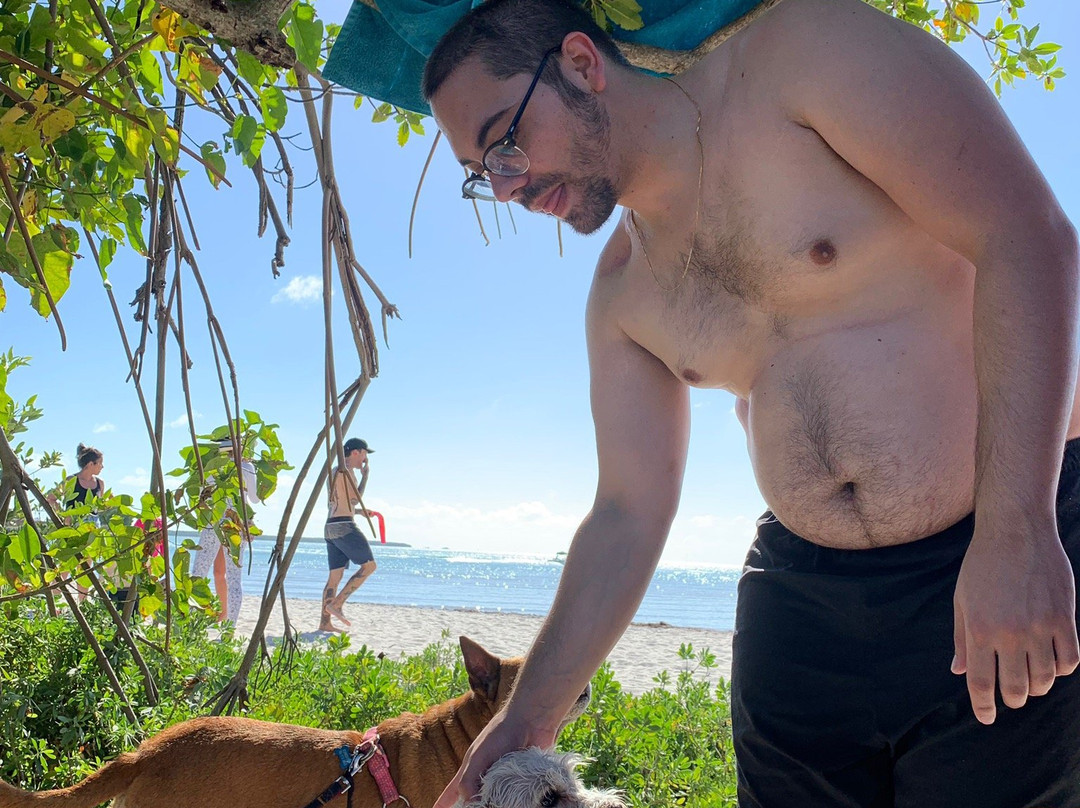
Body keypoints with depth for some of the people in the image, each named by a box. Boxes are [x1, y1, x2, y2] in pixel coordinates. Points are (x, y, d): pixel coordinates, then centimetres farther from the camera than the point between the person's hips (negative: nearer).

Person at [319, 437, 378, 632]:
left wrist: (361, 511, 21)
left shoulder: (335, 471, 23)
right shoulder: (345, 470, -8)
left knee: (335, 576, 8)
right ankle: (337, 604, -11)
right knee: (369, 565, -6)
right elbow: (355, 499, -10)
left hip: (331, 527, 10)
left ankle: (325, 622, 5)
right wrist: (365, 475, 0)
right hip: (344, 526, -10)